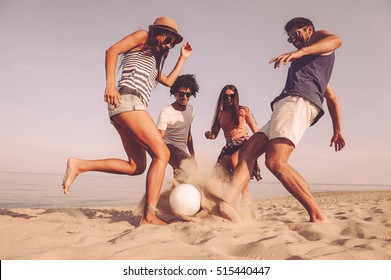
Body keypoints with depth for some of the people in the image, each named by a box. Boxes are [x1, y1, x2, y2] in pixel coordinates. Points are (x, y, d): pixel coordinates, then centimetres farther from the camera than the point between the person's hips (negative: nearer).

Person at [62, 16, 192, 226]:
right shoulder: (142, 36, 11)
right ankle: (149, 216, -19)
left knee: (136, 166, 2)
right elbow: (112, 50, -3)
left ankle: (79, 165, -2)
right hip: (128, 100, -9)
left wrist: (182, 58, 37)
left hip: (125, 108, 9)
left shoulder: (153, 61, 35)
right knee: (162, 153, -15)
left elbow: (169, 81, 37)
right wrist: (110, 83, -18)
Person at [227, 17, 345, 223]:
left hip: (297, 102, -10)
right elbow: (332, 98, 35)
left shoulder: (318, 37, 18)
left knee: (275, 162, -27)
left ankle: (318, 217, -21)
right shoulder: (313, 66, 40)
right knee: (245, 154, -5)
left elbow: (336, 40, -10)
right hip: (284, 108, 10)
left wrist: (301, 52, -24)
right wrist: (337, 129, 28)